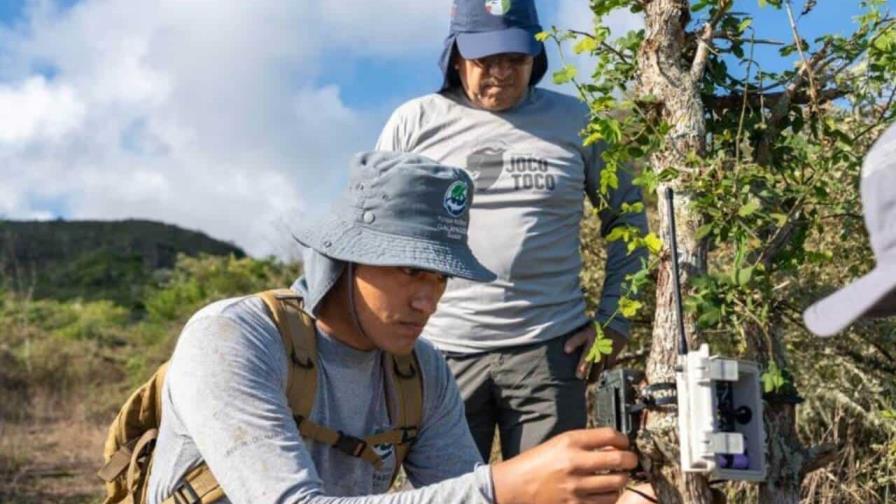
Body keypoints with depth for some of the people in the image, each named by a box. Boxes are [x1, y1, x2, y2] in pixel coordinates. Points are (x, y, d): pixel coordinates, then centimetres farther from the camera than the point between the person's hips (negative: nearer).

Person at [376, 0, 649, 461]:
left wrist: (612, 318, 4)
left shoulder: (574, 122, 5)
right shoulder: (415, 123, 4)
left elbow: (627, 219, 13)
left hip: (550, 350, 0)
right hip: (439, 350, 0)